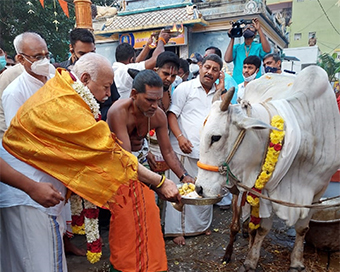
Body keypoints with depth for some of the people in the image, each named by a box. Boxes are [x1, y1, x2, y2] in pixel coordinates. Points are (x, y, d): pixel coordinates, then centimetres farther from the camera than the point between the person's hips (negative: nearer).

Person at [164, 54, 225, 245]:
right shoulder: (185, 88, 3)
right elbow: (172, 114, -4)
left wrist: (221, 89, 0)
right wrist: (180, 137, -17)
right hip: (185, 149, -4)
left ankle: (202, 225, 32)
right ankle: (177, 230, 14)